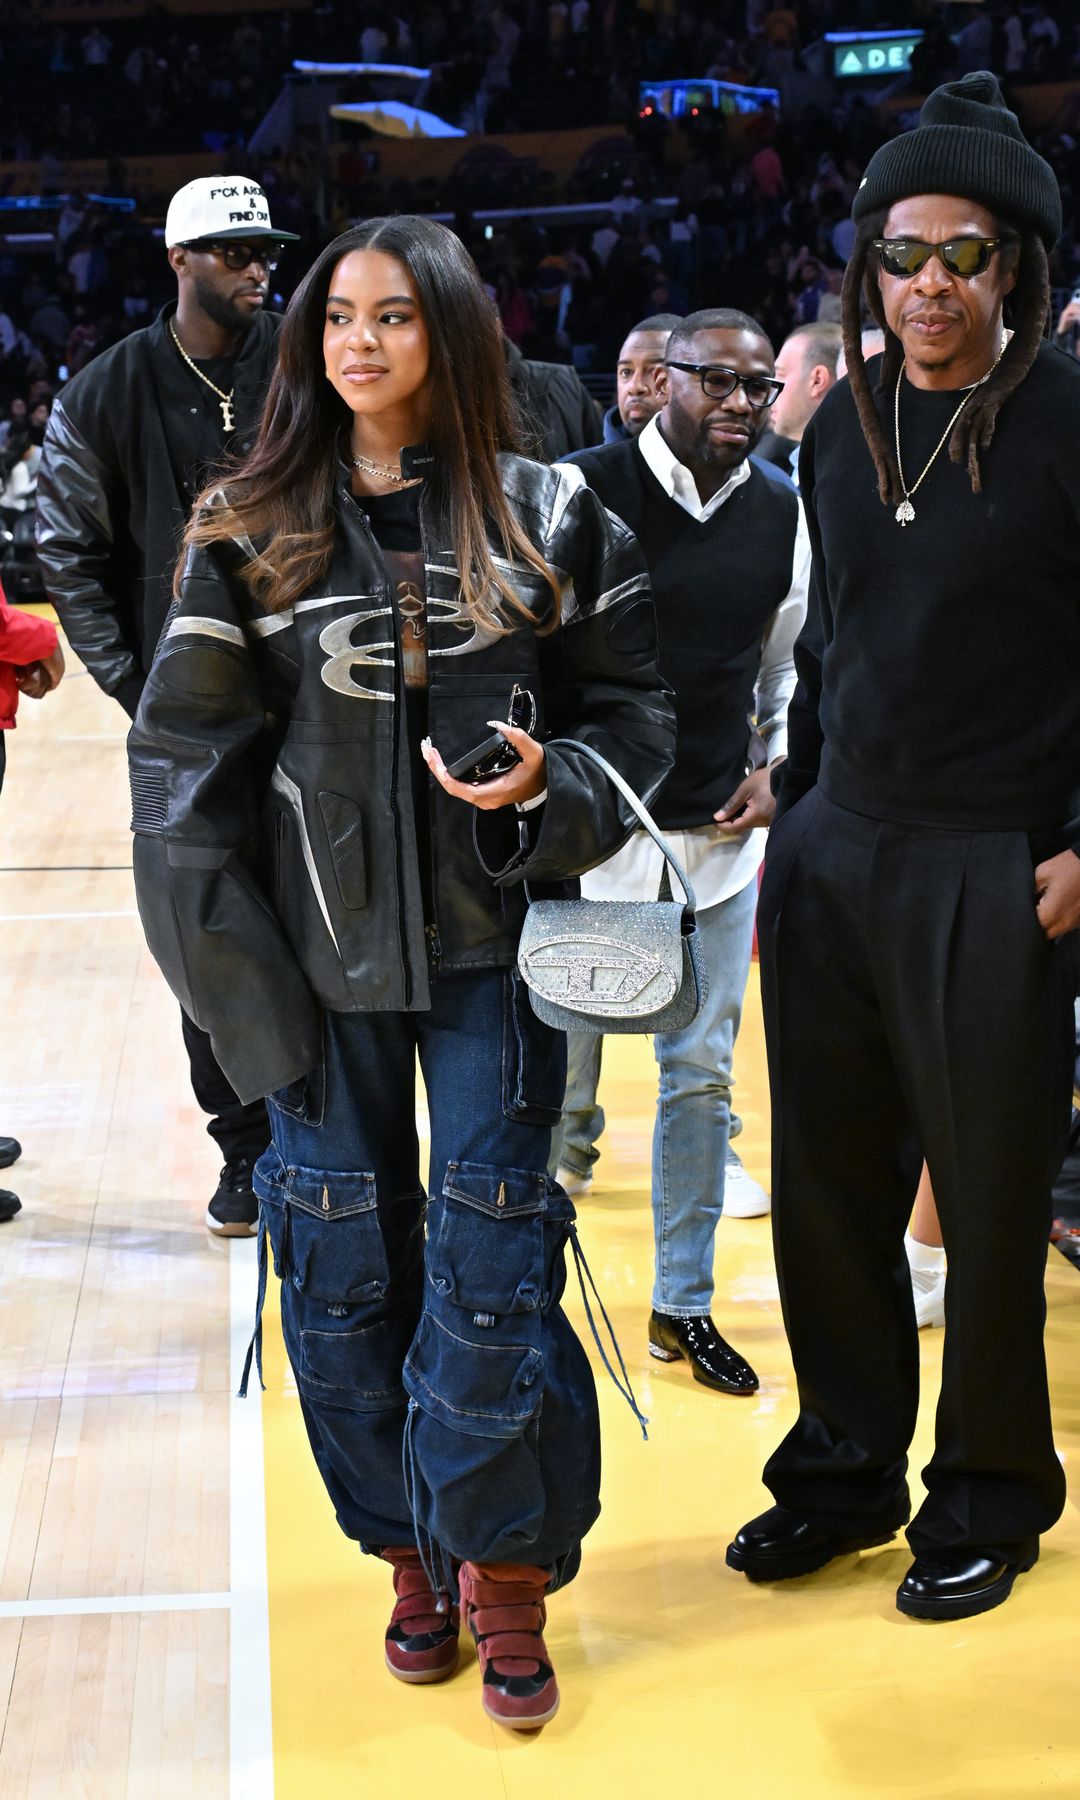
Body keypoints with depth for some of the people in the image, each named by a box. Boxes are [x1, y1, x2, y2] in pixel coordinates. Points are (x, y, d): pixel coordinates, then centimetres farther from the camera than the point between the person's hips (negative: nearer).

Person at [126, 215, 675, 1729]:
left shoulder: (546, 516, 2)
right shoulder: (253, 532, 4)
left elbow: (634, 706, 7)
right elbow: (188, 754, 3)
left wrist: (551, 783, -14)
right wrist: (230, 963, -3)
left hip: (492, 941, -1)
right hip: (323, 949, 2)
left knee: (490, 1262, -1)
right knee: (342, 1264, 6)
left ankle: (504, 1572, 16)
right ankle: (411, 1552, 25)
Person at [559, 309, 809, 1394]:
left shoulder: (782, 516, 6)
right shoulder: (586, 492, -9)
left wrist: (772, 766, 6)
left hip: (720, 835, 4)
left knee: (702, 1075, 10)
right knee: (560, 1065, 3)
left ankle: (683, 1303, 24)